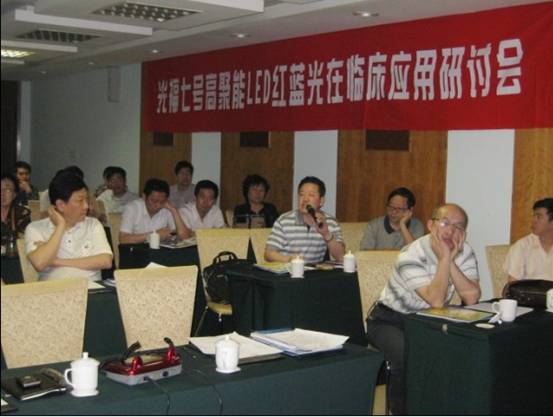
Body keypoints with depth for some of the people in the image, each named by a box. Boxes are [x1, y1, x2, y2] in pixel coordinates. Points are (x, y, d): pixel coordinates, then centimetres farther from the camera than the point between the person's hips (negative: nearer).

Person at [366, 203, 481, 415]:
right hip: (389, 320, -5)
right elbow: (436, 301, -32)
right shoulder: (411, 255, -25)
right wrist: (444, 258, -32)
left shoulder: (464, 252, -6)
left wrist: (450, 260, -26)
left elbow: (472, 298, -19)